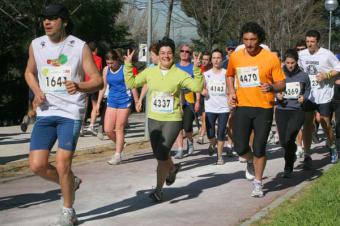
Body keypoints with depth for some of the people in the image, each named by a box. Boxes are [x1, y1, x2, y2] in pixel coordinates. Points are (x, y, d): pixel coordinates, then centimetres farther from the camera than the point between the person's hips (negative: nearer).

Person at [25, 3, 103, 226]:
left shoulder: (80, 47, -6)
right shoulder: (36, 45, 5)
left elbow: (98, 81, -6)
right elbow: (29, 72, 22)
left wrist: (79, 86, -28)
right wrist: (37, 92, 2)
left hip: (71, 112, -4)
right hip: (45, 112, 4)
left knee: (62, 164, -10)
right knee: (37, 165, -3)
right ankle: (71, 182, 27)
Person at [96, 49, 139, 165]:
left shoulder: (124, 69, -9)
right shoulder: (106, 70, 4)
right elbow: (103, 87, 12)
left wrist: (137, 102, -4)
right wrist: (98, 103, 10)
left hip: (124, 101, -5)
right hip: (112, 102, 5)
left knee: (119, 129, -3)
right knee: (108, 130, 1)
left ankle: (118, 155, 3)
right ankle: (120, 144, 28)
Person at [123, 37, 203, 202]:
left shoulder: (180, 74, -6)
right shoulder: (149, 72, 3)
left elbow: (197, 87, -14)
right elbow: (131, 83, 7)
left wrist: (197, 70, -25)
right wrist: (128, 66, 0)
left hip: (172, 120, -4)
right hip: (153, 119, 4)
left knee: (162, 154, -12)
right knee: (159, 155, 16)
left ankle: (159, 188, 2)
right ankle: (172, 168, 49)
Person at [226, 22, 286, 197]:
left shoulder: (271, 58, -9)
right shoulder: (235, 57, 1)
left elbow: (282, 84, -4)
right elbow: (230, 75, 22)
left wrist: (272, 87, -26)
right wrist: (231, 92, 6)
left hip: (263, 108, -2)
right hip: (242, 107, 3)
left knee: (259, 148, 0)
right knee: (240, 147, -2)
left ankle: (257, 183, 21)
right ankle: (251, 162, 35)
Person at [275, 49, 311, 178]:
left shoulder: (303, 76, -1)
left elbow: (307, 89, 15)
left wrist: (304, 97, -4)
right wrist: (277, 96, -12)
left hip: (297, 111, -2)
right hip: (282, 110, 2)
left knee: (289, 139, -15)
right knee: (283, 141, 8)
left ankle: (288, 168, 3)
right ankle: (292, 153, 44)